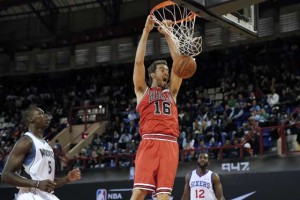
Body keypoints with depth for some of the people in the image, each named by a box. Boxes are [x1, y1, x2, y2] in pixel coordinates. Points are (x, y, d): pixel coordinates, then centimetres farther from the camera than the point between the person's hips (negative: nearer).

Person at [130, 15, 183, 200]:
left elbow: (179, 61, 21)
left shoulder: (171, 92, 26)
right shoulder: (143, 91, 18)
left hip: (170, 144, 3)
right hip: (149, 143, -3)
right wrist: (146, 31, 8)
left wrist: (167, 35, 21)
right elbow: (139, 61, 9)